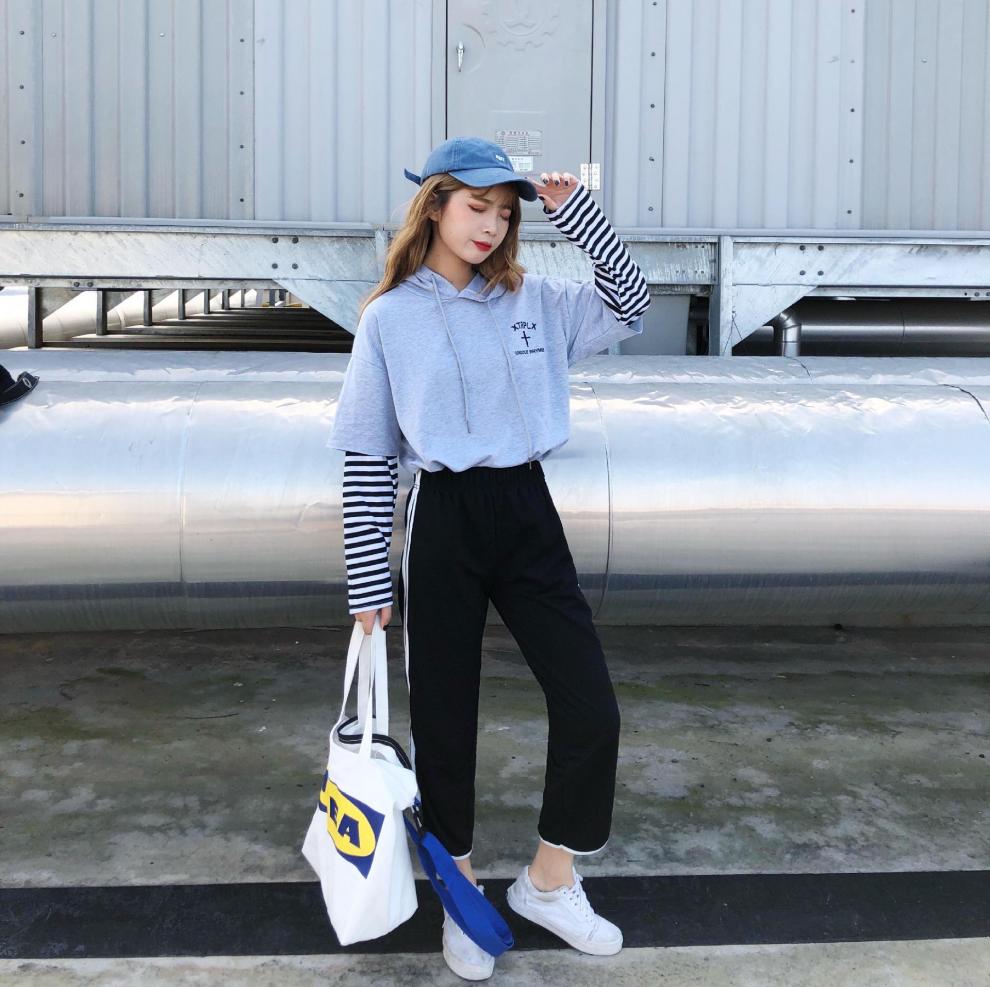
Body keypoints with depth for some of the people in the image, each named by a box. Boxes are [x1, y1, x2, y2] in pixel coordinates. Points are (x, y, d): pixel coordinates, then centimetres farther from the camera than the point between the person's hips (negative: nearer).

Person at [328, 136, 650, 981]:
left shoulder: (534, 300, 7)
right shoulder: (390, 317, -2)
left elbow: (630, 306, 1)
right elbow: (367, 455, -2)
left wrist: (576, 209, -6)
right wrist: (369, 578, -4)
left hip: (527, 511, 3)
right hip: (443, 521, -3)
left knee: (591, 707, 0)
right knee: (445, 716, 8)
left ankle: (550, 880, 22)